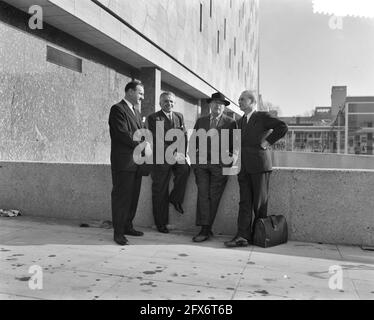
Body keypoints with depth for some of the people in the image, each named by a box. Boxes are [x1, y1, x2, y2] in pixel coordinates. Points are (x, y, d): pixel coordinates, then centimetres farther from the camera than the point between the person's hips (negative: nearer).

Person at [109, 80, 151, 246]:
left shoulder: (136, 112, 22)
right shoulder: (117, 109, -7)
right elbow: (123, 134, -17)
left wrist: (145, 144, 1)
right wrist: (141, 145, -12)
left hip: (136, 161, 8)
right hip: (123, 162, -8)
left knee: (133, 197, 12)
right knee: (121, 197, -2)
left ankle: (127, 226, 25)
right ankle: (118, 233, 6)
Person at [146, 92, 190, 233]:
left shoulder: (179, 116, 15)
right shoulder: (153, 118, -2)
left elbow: (184, 136, 10)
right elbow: (158, 140, -11)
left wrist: (181, 153, -6)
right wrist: (172, 154, -19)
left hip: (177, 156, 4)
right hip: (161, 158, -3)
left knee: (185, 169, -29)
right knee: (160, 193, 1)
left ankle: (175, 198, -5)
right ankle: (161, 223, 16)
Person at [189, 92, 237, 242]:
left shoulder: (230, 123, 8)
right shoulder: (200, 121, 17)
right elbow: (193, 140, 22)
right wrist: (193, 155, 9)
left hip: (220, 164, -2)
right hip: (201, 162, 2)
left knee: (213, 197, -3)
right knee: (203, 194, -8)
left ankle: (206, 229, 5)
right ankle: (205, 229, -6)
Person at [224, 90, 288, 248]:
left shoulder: (263, 116, 1)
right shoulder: (240, 121, 22)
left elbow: (283, 127, -9)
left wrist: (267, 142, -10)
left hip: (259, 165, -6)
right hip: (244, 167, 6)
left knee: (259, 202, 0)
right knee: (245, 202, 0)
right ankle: (243, 236, -2)